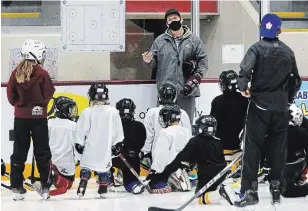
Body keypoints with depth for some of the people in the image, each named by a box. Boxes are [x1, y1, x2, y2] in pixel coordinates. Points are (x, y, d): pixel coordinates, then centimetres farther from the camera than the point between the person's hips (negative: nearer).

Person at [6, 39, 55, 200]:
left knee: (19, 151, 9)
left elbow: (11, 97, 0)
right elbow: (48, 94, -7)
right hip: (38, 116, -3)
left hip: (20, 117, 3)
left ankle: (16, 188, 9)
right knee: (42, 152, 6)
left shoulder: (16, 73, -3)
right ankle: (45, 186, 8)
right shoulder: (42, 73, -12)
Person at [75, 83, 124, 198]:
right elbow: (118, 130, 3)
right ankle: (103, 190, 10)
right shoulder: (113, 111, -3)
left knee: (86, 167, 7)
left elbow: (81, 130, -4)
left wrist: (79, 143, 7)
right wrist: (117, 144, 13)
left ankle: (82, 189, -7)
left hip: (90, 147, -1)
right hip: (106, 147, 1)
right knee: (104, 167, 14)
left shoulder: (87, 112, -8)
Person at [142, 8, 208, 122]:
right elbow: (154, 63, 9)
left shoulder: (194, 40, 5)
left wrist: (197, 76, -9)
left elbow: (203, 61, 4)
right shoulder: (159, 41, 7)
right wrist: (148, 61, -13)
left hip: (187, 91, 0)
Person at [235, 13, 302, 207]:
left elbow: (245, 70, -21)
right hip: (280, 108, 3)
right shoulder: (288, 52, 7)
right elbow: (296, 80, 12)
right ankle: (276, 190, 13)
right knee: (279, 149, 10)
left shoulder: (257, 48, -6)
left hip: (259, 105, -3)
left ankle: (250, 191, -6)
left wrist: (244, 87, -5)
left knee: (253, 147, 0)